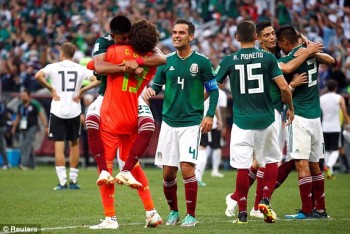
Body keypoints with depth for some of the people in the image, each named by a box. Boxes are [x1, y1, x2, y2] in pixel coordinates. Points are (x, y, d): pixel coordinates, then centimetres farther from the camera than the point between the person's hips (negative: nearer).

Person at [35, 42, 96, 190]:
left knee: (59, 145, -1)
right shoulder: (80, 69, 4)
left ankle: (62, 181, -9)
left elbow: (38, 76, -17)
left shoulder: (53, 67, -1)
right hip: (74, 111, 2)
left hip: (57, 111, -2)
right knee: (74, 144, 15)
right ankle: (73, 180, 15)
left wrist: (51, 89, -6)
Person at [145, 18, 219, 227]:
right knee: (168, 172, 4)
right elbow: (157, 85, 13)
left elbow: (213, 90, 1)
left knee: (187, 168, -14)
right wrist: (151, 91, -10)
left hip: (191, 122, -4)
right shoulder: (166, 61, 6)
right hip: (169, 122, 4)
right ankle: (173, 211, 24)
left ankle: (191, 215, -3)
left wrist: (210, 115, -9)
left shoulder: (202, 62, -3)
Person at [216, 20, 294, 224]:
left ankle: (242, 212, 5)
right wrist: (290, 108, 10)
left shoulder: (229, 60, -1)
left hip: (242, 121, 0)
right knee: (272, 161, 17)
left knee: (242, 167, 2)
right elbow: (284, 87, -7)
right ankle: (265, 201, 3)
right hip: (266, 120, 0)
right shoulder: (268, 58, -2)